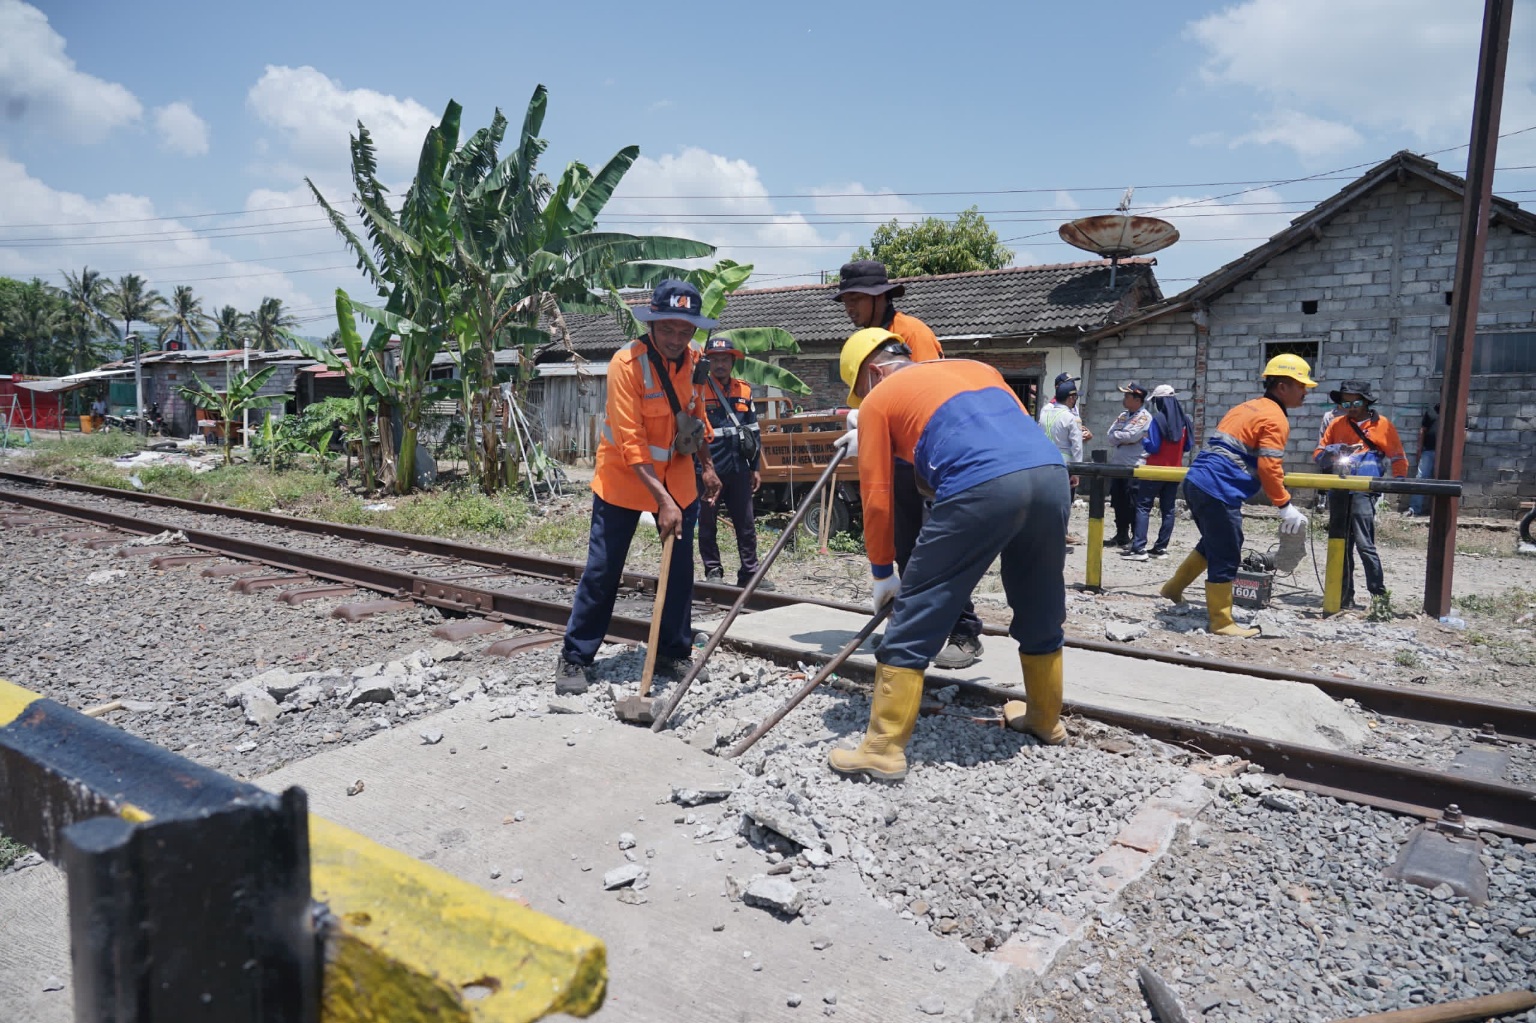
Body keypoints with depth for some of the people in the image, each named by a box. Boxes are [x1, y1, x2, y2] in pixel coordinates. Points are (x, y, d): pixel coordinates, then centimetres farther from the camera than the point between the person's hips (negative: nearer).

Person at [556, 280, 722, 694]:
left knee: (680, 570, 7)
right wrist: (661, 499, -32)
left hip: (678, 477, 5)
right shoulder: (626, 363, -22)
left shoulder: (695, 360, -2)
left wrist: (707, 467, 14)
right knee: (602, 570, -3)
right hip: (624, 476, -5)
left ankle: (674, 654, 21)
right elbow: (630, 442, -26)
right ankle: (575, 658, 10)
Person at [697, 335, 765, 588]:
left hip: (738, 470, 4)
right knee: (708, 524, 6)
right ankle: (713, 572, 18)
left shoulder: (744, 390, 11)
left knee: (746, 524, 7)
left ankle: (750, 573, 16)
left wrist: (756, 467, 13)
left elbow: (753, 431, 15)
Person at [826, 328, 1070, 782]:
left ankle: (884, 749, 9)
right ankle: (1045, 719, 44)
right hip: (1051, 474, 7)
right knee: (1041, 614, 26)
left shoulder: (880, 398, 17)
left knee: (913, 622, 5)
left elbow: (877, 497, 13)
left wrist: (882, 573, 23)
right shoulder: (976, 367, 34)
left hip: (981, 489, -6)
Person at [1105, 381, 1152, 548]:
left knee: (1133, 505, -5)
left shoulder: (1145, 417, -8)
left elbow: (1131, 436, -21)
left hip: (1134, 467, -8)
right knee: (1118, 504, 13)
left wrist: (1117, 436, -4)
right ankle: (1121, 536, 23)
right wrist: (1125, 437, -12)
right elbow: (1111, 436, 4)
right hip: (1117, 465, 8)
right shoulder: (1122, 415, 15)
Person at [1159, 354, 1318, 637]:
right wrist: (1285, 506, -12)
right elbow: (1269, 467, -16)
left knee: (1213, 544, 26)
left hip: (1196, 481, 10)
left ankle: (1173, 589, 35)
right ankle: (1221, 623, 7)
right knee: (1225, 557, -1)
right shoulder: (1276, 419, -8)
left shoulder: (1246, 408, 20)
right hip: (1219, 491, -9)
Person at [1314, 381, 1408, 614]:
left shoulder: (1382, 424, 5)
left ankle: (1378, 595, -7)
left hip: (1364, 491, -5)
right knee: (1341, 544, 8)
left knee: (1364, 543, -13)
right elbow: (1318, 454, 13)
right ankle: (1344, 595, 15)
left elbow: (1397, 457, 5)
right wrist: (1335, 451, -8)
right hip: (1340, 491, 5)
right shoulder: (1337, 424, 15)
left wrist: (1400, 481, -7)